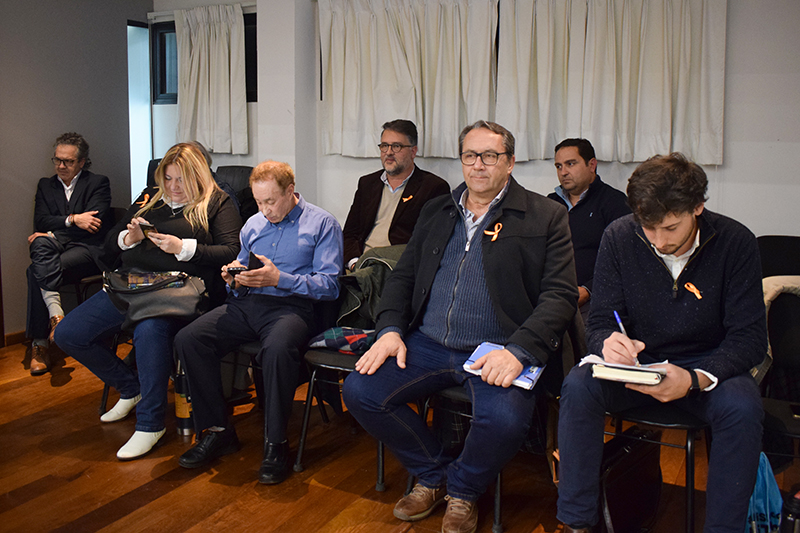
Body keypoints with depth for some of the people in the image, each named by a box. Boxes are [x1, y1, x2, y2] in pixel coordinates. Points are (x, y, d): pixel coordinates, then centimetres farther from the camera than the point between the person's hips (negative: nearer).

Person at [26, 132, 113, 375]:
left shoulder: (98, 183, 8)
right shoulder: (45, 185, 22)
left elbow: (94, 223, -7)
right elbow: (40, 222, 6)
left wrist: (53, 233, -11)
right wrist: (72, 219, -10)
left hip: (89, 249, -4)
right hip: (55, 246, 4)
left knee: (36, 271, -29)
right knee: (41, 242, -33)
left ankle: (40, 343, -25)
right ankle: (55, 313, -39)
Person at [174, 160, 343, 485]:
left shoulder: (323, 224, 3)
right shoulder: (253, 225, 22)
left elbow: (329, 285, -6)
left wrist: (279, 279, -16)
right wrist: (234, 278, 3)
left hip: (291, 306, -6)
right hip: (246, 304, 6)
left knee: (278, 349, -39)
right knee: (187, 340, -18)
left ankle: (276, 443, -21)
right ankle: (217, 431, -6)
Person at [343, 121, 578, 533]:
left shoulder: (546, 217, 2)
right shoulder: (436, 212, 17)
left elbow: (560, 295, -6)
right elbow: (402, 276, 18)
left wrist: (517, 350, -20)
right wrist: (390, 330, -1)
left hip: (497, 351, -4)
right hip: (427, 344, 5)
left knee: (505, 419, -32)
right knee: (359, 390, -14)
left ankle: (462, 491, 4)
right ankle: (433, 475, 11)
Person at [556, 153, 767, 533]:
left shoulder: (735, 242, -14)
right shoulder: (619, 238, -10)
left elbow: (749, 338, -14)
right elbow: (599, 323, -5)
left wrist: (695, 378, -33)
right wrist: (608, 343, -32)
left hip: (708, 365, 0)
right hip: (635, 360, 1)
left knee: (742, 407, -33)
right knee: (578, 386, -28)